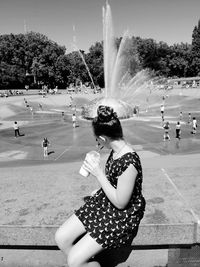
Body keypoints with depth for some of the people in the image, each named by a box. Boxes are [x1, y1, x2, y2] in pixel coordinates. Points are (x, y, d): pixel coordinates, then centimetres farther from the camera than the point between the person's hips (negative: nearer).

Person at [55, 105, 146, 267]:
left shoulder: (129, 162, -31)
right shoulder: (116, 150, -4)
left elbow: (120, 203, -22)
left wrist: (99, 174, -22)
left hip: (122, 215, -8)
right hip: (104, 202, 8)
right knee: (61, 238, 2)